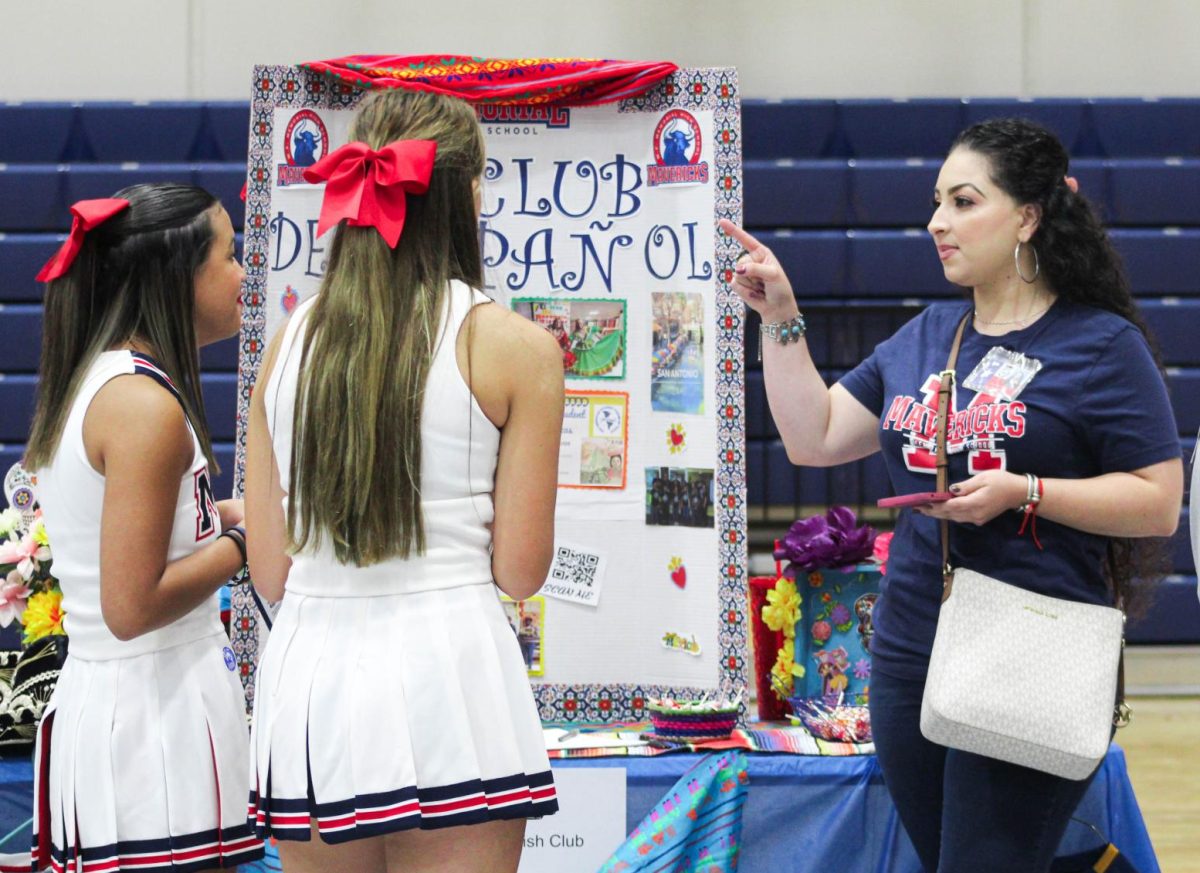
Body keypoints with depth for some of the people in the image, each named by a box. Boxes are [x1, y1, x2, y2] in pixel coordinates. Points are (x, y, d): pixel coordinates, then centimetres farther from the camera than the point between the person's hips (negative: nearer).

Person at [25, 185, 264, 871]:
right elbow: (133, 607, -19)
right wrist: (242, 542, -8)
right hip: (158, 718, -10)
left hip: (93, 704, 10)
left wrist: (218, 517, 15)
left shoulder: (92, 383, 13)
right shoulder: (146, 407, -16)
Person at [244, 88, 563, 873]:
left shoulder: (292, 339, 5)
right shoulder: (516, 346, -6)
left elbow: (270, 571, 8)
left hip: (307, 683, 4)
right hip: (444, 680, -4)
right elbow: (520, 572, -4)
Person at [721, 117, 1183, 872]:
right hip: (909, 659, 7)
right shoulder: (923, 339, 13)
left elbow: (1159, 504, -10)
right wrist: (781, 320, 8)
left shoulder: (1102, 344, -6)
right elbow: (813, 438, 14)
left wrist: (1022, 492, -19)